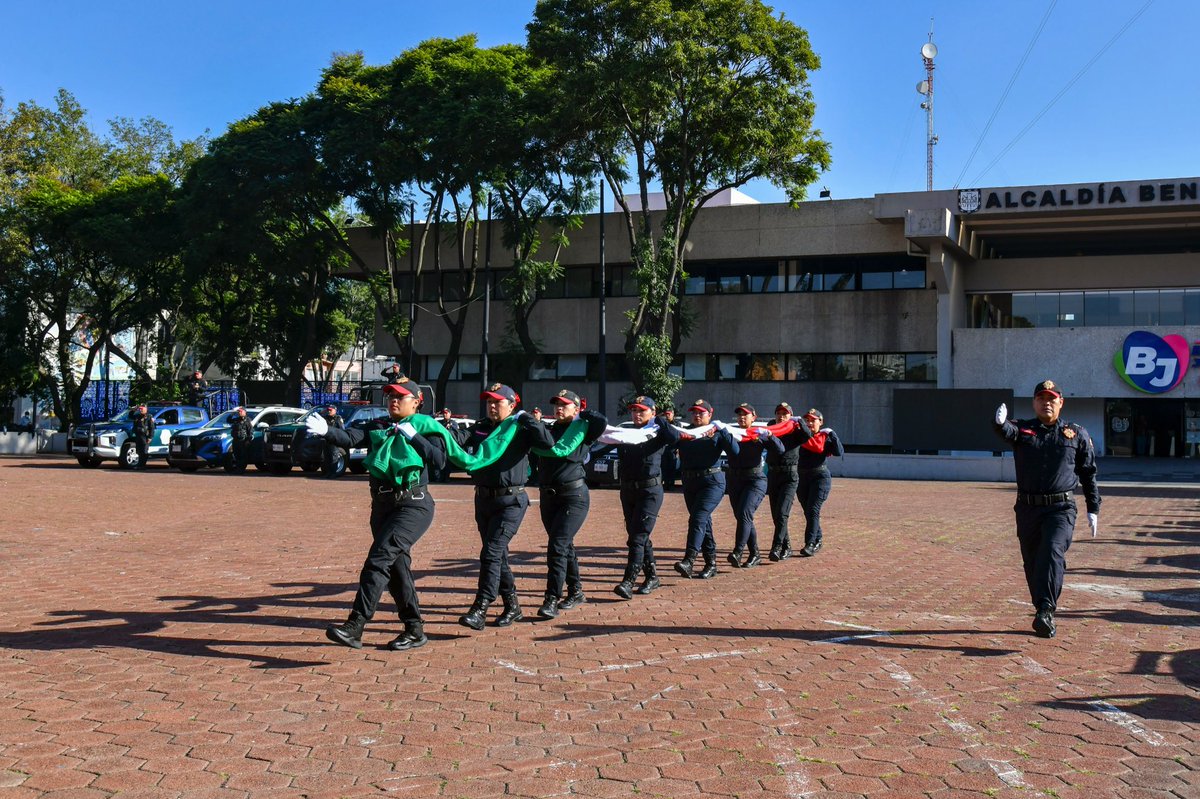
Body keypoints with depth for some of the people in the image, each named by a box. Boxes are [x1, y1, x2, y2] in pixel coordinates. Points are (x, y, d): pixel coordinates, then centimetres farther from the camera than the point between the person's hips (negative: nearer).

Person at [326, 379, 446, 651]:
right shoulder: (377, 427, 12)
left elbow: (440, 460, -12)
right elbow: (354, 435, -8)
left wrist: (413, 436, -18)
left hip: (414, 505, -6)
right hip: (382, 506, 6)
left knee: (379, 557, -20)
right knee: (396, 566, 9)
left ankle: (355, 626, -23)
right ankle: (415, 630, 20)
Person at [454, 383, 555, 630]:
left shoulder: (520, 430, -4)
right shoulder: (479, 429, 10)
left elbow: (548, 442, -19)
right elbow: (457, 441, -1)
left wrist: (526, 418, -18)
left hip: (511, 501, -6)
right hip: (483, 499, 6)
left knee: (491, 553, -13)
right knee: (499, 555, 13)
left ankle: (480, 610, -13)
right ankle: (513, 606, 26)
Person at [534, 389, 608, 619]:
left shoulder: (582, 431, -2)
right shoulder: (549, 431, 13)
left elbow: (602, 422, -20)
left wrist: (582, 413, -5)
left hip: (574, 496, -6)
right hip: (548, 496, 6)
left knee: (557, 546, -15)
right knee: (565, 546, 15)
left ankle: (552, 600, -14)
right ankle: (576, 593, 28)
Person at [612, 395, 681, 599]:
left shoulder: (658, 432, -1)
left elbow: (675, 437, -21)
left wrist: (660, 420, -9)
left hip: (650, 491, -6)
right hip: (627, 490, 6)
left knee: (638, 537, -13)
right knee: (637, 537, 12)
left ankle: (628, 582, -18)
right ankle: (652, 576, 25)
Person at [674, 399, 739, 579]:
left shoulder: (717, 433, 1)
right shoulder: (685, 432, 11)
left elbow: (735, 451, -13)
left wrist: (721, 430, -17)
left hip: (712, 482, -5)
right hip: (689, 483, 5)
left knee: (698, 519, -19)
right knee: (704, 523, 10)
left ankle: (688, 561, -28)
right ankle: (711, 564, 17)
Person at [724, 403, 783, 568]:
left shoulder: (760, 434, 2)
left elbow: (779, 449, -8)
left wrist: (769, 435, -25)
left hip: (755, 480, -4)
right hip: (734, 481, 4)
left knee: (744, 514, -20)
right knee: (741, 517, 9)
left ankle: (737, 553, -26)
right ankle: (754, 555, 20)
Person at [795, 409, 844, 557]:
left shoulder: (825, 438, 1)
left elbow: (839, 452, -13)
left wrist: (832, 434, -14)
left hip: (819, 476, -5)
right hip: (802, 477, 5)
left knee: (813, 510, -14)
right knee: (807, 511, 10)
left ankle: (810, 544, -18)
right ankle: (817, 541, 24)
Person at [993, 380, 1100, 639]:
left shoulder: (1077, 434, 9)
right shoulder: (1023, 429, 8)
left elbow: (1089, 474, 13)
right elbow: (1006, 431, -18)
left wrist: (1093, 510, 9)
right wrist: (1000, 422, -42)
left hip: (1061, 508, -2)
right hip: (1028, 508, 2)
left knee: (1053, 551, -24)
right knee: (1032, 563, 8)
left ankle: (1045, 611, -29)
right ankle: (1043, 615, 22)